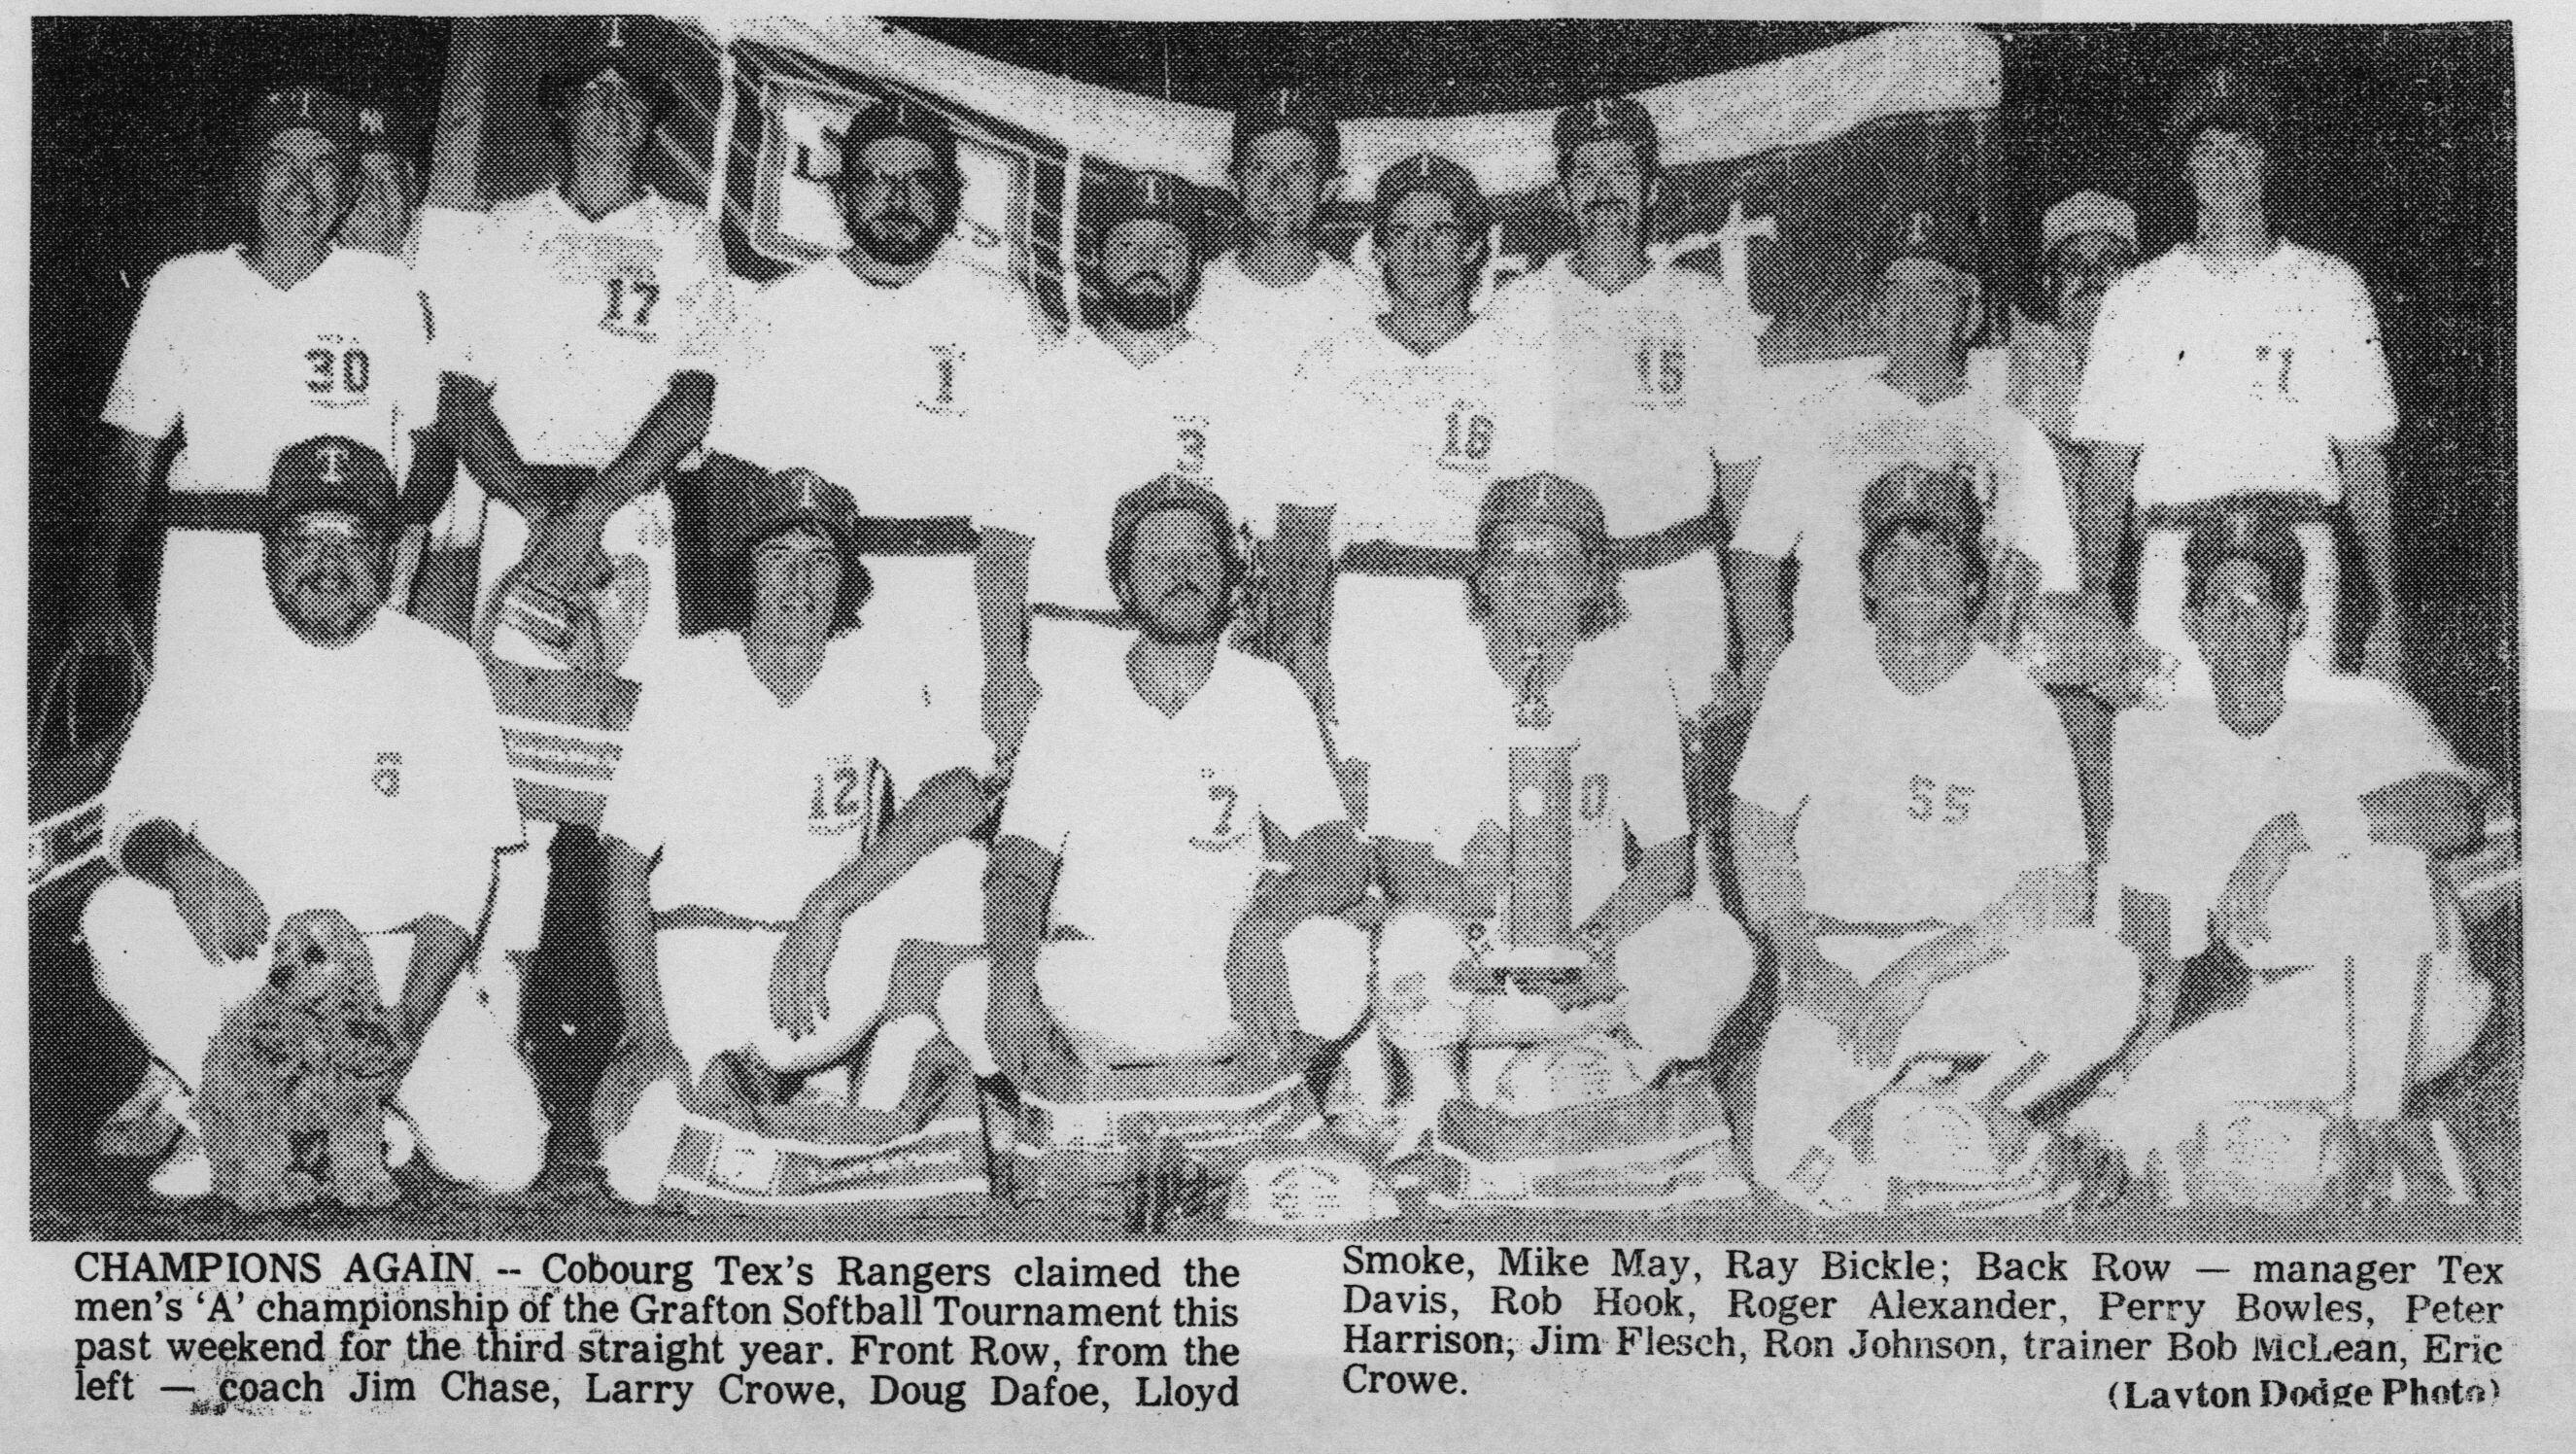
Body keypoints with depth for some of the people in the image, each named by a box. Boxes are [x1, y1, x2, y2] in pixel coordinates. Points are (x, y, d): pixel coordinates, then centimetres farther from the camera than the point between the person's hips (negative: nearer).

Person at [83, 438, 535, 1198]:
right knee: (119, 917, -31)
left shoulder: (445, 670, 0)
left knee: (504, 1155, -18)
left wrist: (411, 1017, -14)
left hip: (391, 963, 1)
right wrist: (179, 861, -26)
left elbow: (462, 864, -2)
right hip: (234, 955, 0)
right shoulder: (207, 665, 2)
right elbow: (133, 814, -1)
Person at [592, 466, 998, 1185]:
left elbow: (966, 791, -21)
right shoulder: (692, 677, -5)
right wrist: (650, 1037, -16)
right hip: (699, 952, -1)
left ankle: (887, 1089, -14)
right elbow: (626, 866, -5)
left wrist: (827, 907, -29)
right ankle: (708, 1070, 7)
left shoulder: (875, 673, -3)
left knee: (949, 858, -25)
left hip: (832, 964, 1)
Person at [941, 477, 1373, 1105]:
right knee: (965, 1001, -30)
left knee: (1336, 955, -32)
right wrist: (1012, 978, -27)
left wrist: (1267, 917, -29)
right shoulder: (1071, 706, 5)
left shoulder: (1267, 695, 5)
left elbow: (1341, 858, -5)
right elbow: (1019, 869, -3)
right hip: (1090, 987, 0)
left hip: (1226, 988, 0)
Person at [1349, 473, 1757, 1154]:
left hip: (1604, 960, 2)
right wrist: (1465, 893, -27)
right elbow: (1398, 855, -5)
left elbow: (1669, 859, -4)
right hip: (1476, 960, -2)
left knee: (1718, 951, -27)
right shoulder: (1435, 695, -1)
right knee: (1408, 944, -35)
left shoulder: (1635, 683, 0)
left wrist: (1592, 943, -22)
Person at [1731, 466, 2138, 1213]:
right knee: (1792, 1159, -25)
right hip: (1832, 962, 0)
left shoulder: (2020, 707, -4)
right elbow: (1758, 826, 8)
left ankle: (1973, 1109, -3)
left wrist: (1921, 967, -19)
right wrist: (1802, 957, -8)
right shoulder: (1813, 679, 2)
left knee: (2107, 976, -31)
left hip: (1976, 963, 0)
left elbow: (2060, 892, -10)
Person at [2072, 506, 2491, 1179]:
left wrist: (2298, 829, -40)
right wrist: (2157, 1020, -10)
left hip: (2408, 1008, -3)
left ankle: (2376, 1127, -24)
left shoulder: (2362, 711, -11)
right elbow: (2149, 897, 8)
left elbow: (2460, 811, -31)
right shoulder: (2165, 739, 3)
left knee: (2386, 867, -35)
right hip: (2265, 1013, 3)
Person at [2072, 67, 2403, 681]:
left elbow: (2366, 462, 10)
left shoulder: (2331, 287, 11)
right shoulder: (2136, 298, 11)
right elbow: (2107, 471, 9)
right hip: (2172, 566, 0)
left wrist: (2387, 614, 5)